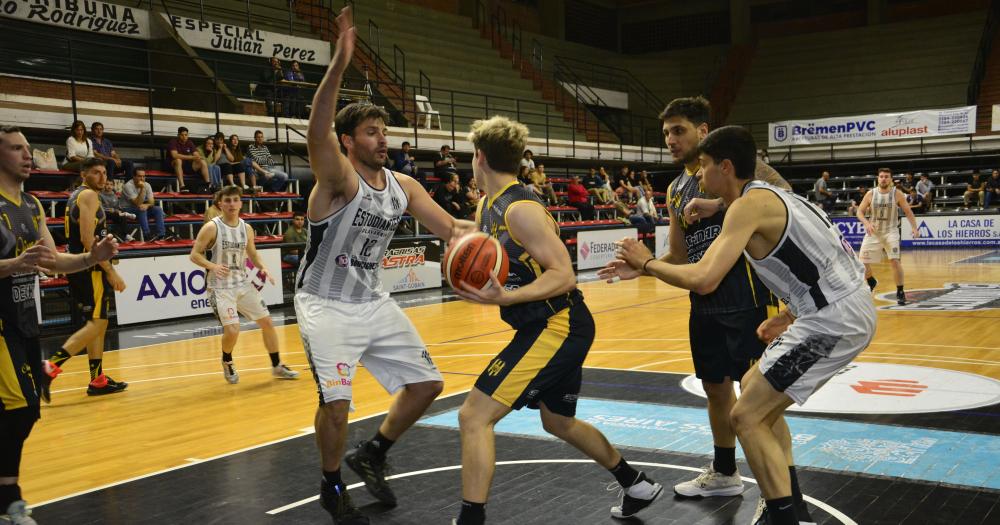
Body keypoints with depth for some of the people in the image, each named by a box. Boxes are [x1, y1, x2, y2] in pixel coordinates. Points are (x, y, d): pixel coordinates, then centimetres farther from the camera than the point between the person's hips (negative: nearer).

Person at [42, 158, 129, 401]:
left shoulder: (76, 196, 19)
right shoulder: (89, 195, -11)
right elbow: (88, 239, -20)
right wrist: (111, 271, -20)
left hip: (81, 268, 10)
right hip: (90, 269, -10)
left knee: (97, 323, 14)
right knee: (96, 324, -12)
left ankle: (98, 380, 19)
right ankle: (50, 368, -20)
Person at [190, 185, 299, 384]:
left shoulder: (246, 229, 4)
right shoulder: (212, 228, -11)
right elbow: (194, 255, -10)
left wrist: (263, 268, -2)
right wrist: (213, 266, -27)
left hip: (244, 283, 6)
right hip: (221, 287, -6)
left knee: (267, 322, 5)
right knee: (232, 330, -16)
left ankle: (277, 367, 20)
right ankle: (227, 363, 17)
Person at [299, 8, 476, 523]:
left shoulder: (404, 186, 3)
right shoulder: (337, 177, -18)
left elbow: (451, 228, 4)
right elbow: (316, 134, -39)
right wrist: (339, 65, -51)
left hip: (373, 302, 7)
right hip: (325, 305, -7)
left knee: (426, 384, 8)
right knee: (336, 403, -16)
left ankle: (371, 455, 30)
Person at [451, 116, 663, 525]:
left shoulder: (521, 209, -18)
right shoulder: (487, 206, 10)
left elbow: (563, 275, -21)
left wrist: (505, 298, -32)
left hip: (557, 325, -11)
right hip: (552, 326, 11)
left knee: (474, 415, -13)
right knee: (558, 423, 26)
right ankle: (636, 485, 42)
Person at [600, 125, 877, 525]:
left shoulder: (748, 205, -12)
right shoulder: (770, 196, 17)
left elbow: (704, 280, -22)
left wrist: (646, 263, -6)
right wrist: (791, 317, 22)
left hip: (833, 319, -10)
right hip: (849, 310, 10)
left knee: (746, 416, -4)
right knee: (758, 391, 24)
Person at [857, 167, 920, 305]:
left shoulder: (897, 194, -8)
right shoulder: (871, 194, -6)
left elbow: (908, 211, -2)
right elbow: (859, 212, -2)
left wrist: (914, 228, -14)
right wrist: (866, 223, -21)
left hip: (890, 232, -2)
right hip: (873, 232, 2)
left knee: (894, 261, -18)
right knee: (863, 262, 2)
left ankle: (900, 293, -3)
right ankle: (871, 282, 34)